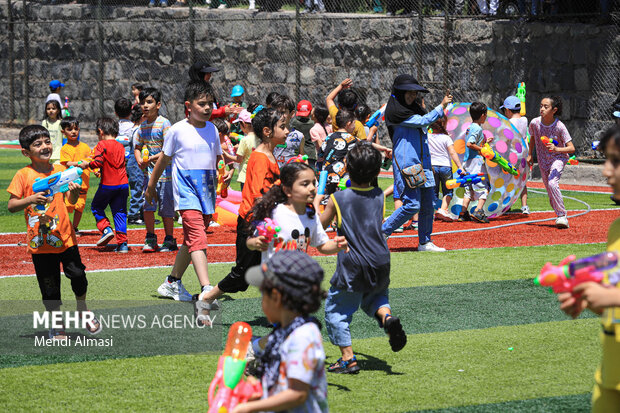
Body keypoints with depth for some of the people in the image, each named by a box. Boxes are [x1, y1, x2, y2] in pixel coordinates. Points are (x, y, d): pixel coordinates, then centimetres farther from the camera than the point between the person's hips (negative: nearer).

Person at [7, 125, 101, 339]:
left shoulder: (60, 170, 3)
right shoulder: (23, 175, -6)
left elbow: (70, 200, 5)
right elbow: (11, 206, -8)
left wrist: (74, 191, -17)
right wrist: (30, 199, -25)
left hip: (65, 238, 2)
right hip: (40, 241, -2)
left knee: (77, 275, -5)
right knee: (49, 286, 5)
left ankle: (82, 309, 23)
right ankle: (56, 325, 22)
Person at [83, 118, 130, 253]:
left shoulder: (102, 145, -6)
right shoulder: (121, 146, 13)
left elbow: (98, 162, -19)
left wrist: (88, 164, 0)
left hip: (108, 184, -5)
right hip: (123, 183, 5)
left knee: (96, 206, 16)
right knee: (120, 212, 8)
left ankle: (106, 229, -1)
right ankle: (122, 243, 2)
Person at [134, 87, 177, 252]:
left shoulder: (164, 123, -11)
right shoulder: (143, 125, 10)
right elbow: (138, 147, 21)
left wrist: (152, 158, -23)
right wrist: (139, 160, 1)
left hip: (165, 172, -5)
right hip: (150, 172, 5)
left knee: (165, 208, 0)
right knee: (148, 205, -2)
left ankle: (169, 240, 13)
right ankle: (150, 239, 12)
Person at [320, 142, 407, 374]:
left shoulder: (338, 199, -7)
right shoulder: (380, 197, 2)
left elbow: (321, 225, 5)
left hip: (352, 266, -4)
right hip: (380, 263, 4)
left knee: (336, 309, 7)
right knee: (376, 296, 30)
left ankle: (348, 359, -1)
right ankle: (386, 316, -4)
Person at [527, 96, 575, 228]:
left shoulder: (559, 127, -22)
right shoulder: (535, 123, -11)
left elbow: (571, 148, -21)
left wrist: (557, 149, -37)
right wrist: (530, 155, 17)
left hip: (558, 157, -5)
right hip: (543, 160, 5)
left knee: (552, 183, -27)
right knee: (550, 191, 7)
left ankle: (562, 216, -19)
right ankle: (561, 217, 24)